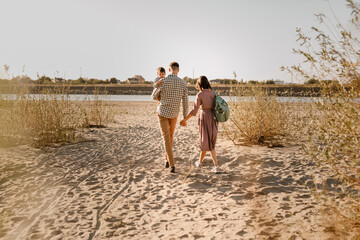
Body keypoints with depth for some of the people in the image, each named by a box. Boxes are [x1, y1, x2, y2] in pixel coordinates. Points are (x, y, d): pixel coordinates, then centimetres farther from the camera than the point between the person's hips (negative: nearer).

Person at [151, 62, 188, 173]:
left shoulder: (162, 82, -14)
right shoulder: (183, 83, -6)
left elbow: (154, 97, 0)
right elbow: (185, 101, -4)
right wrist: (185, 118, 4)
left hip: (162, 112, -3)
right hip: (174, 113, 3)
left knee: (166, 138, -2)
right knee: (170, 135, 24)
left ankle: (172, 164, -10)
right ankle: (167, 159, 33)